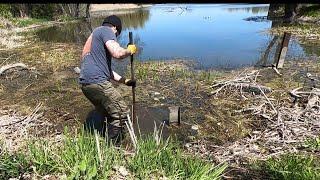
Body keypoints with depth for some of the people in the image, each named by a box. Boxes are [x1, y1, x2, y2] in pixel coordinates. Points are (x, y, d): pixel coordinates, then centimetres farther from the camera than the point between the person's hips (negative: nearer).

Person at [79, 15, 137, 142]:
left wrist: (125, 81, 32)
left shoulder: (93, 36, 31)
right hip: (97, 82, -10)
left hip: (84, 83, 10)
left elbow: (106, 68, 32)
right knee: (122, 113, 0)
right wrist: (130, 50, 4)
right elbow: (118, 53, -19)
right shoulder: (105, 30, 2)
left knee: (108, 115, 21)